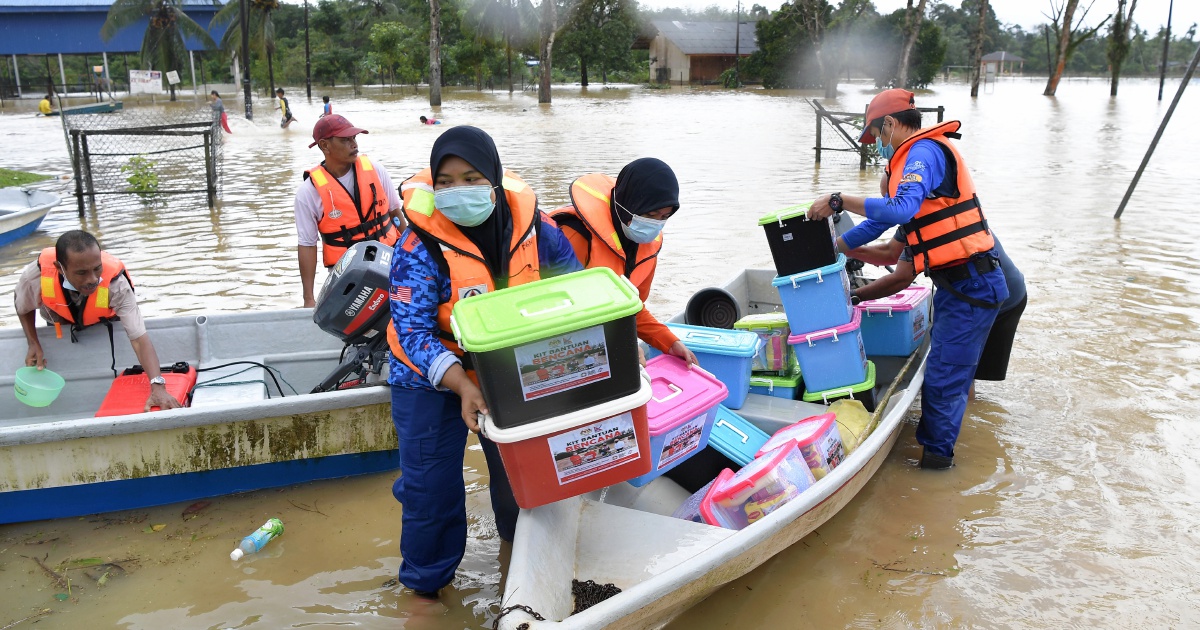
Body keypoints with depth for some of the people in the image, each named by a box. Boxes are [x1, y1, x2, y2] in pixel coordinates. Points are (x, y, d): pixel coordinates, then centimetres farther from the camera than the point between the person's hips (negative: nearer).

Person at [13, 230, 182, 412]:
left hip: (105, 326, -1)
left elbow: (139, 339, -50)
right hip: (59, 331, 1)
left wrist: (157, 387, -62)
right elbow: (23, 308, -12)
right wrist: (34, 344, -26)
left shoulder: (116, 284, -45)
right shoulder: (34, 277, -39)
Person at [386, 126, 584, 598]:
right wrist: (461, 384, -46)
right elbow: (414, 330, -32)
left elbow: (567, 270, 0)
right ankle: (425, 582, 28)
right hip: (433, 378, -3)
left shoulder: (526, 220, -17)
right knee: (431, 486, 2)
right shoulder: (420, 245, -28)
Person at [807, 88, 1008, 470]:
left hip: (971, 286, -10)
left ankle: (935, 456, 8)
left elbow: (902, 209, -32)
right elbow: (882, 219, 25)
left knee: (942, 378, -3)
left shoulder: (924, 151, -14)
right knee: (942, 371, 17)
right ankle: (930, 442, 29)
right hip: (956, 285, 10)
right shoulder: (916, 158, 19)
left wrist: (838, 202, -27)